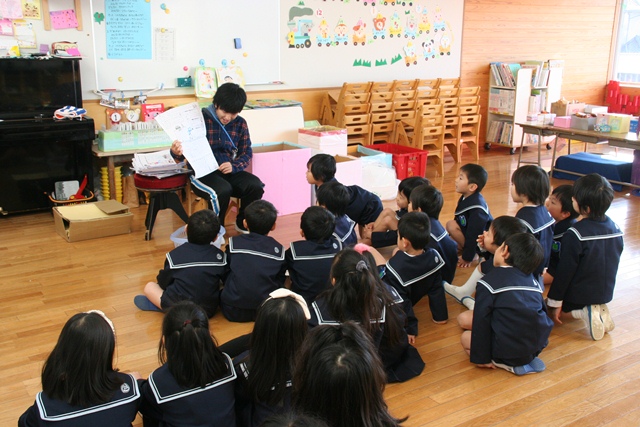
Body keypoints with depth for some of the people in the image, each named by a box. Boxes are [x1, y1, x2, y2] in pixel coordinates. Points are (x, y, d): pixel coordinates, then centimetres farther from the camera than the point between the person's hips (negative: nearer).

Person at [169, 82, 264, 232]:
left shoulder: (240, 124, 7)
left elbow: (246, 152, 10)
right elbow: (185, 151, -4)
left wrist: (234, 166, -12)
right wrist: (176, 152, -30)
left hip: (229, 171, 5)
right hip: (203, 173, -4)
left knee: (256, 186, -20)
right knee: (222, 191, -34)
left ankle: (243, 223, 7)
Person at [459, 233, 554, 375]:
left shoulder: (489, 282, -8)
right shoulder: (532, 279, 9)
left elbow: (481, 321, -9)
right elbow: (543, 311, 17)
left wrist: (481, 358, -1)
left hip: (508, 351, -7)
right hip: (538, 346, 7)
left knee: (466, 337, 15)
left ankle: (510, 365, -2)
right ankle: (529, 359, 9)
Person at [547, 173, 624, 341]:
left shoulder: (575, 235, -25)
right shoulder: (615, 229, -5)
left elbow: (565, 271, -20)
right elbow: (612, 264, 9)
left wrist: (555, 302, -11)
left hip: (578, 295, -6)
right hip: (605, 293, 6)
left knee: (548, 310, 15)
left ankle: (583, 312, -8)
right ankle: (599, 309, 4)